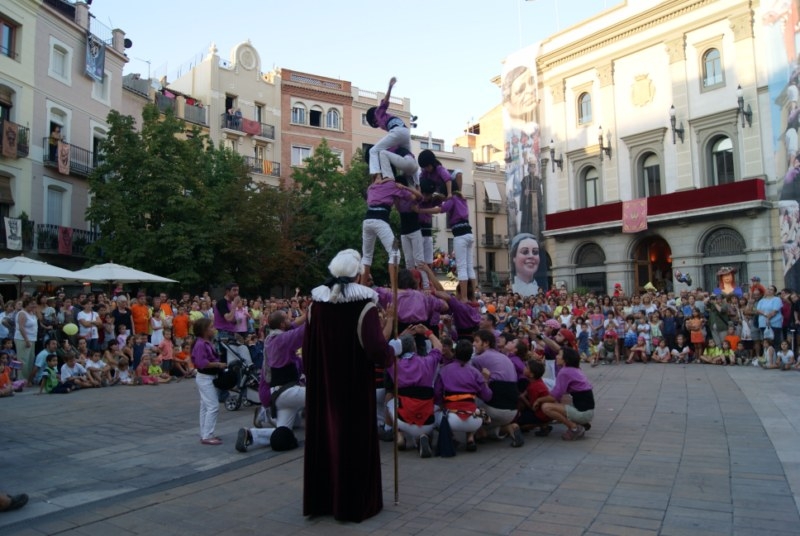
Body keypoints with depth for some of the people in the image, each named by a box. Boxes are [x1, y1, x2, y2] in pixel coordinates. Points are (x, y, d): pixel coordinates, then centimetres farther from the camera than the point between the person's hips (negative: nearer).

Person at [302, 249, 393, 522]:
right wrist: (386, 331, -2)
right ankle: (354, 502, 17)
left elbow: (307, 347, 5)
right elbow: (378, 351, -21)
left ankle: (320, 499, 26)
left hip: (321, 383, 4)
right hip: (355, 384, -4)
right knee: (354, 438, 7)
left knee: (323, 437, 14)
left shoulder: (317, 301, -2)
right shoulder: (364, 303, -15)